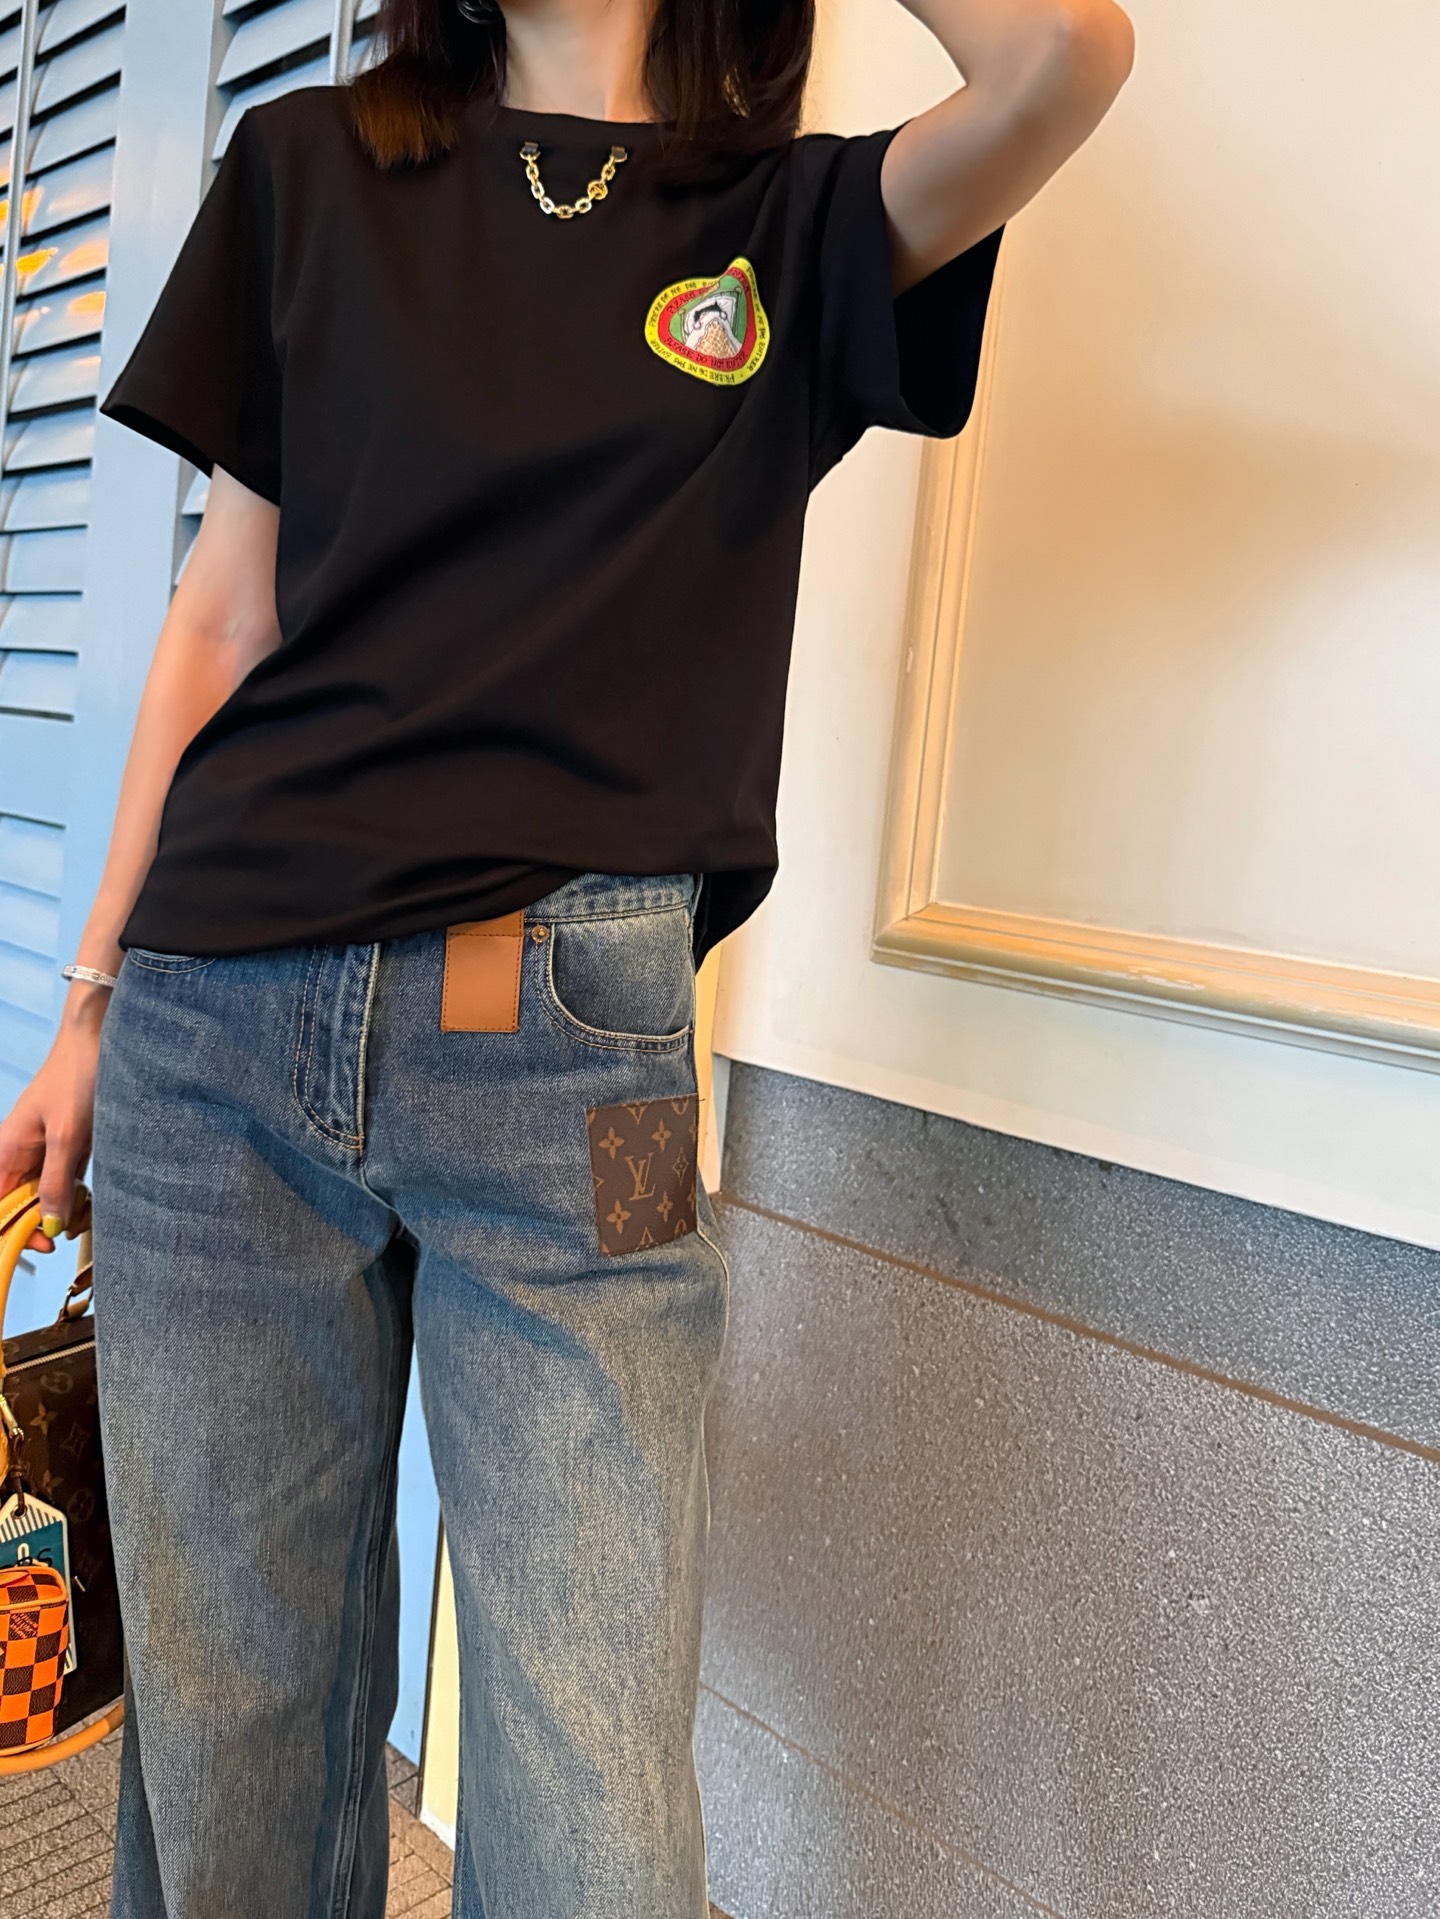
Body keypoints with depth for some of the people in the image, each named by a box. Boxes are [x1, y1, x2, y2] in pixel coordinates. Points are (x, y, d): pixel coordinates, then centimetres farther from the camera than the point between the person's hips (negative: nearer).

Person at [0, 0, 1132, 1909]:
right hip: (220, 1031, 3)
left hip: (567, 1055, -1)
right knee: (223, 1748, 13)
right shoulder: (310, 167, 16)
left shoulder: (795, 225, 12)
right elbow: (221, 622, 13)